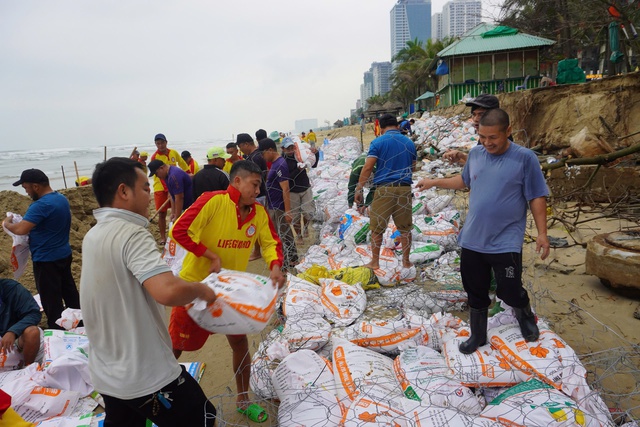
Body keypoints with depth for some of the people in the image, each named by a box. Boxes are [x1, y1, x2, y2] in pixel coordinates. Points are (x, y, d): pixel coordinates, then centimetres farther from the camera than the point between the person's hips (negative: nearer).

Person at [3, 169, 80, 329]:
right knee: (69, 291, 19)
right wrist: (36, 227, 13)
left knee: (51, 300, 3)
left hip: (46, 259, -9)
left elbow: (21, 229, -28)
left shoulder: (41, 205, -23)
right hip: (64, 254, 9)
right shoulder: (62, 199, 5)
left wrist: (7, 223, -8)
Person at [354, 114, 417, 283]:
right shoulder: (409, 143, 9)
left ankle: (375, 263, 19)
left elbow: (368, 167, -10)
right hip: (404, 188, 3)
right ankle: (406, 264, 21)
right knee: (405, 228, 13)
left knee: (377, 228, 9)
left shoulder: (378, 142, -3)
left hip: (384, 188, -3)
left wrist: (358, 190, -6)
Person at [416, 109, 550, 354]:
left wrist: (542, 233, -7)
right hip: (472, 240, 4)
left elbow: (537, 197, -6)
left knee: (510, 292, 5)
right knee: (476, 293, 14)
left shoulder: (524, 158, -11)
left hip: (506, 242, -4)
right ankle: (478, 336, 35)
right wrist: (434, 182, 18)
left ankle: (525, 316, 41)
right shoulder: (475, 154, 2)